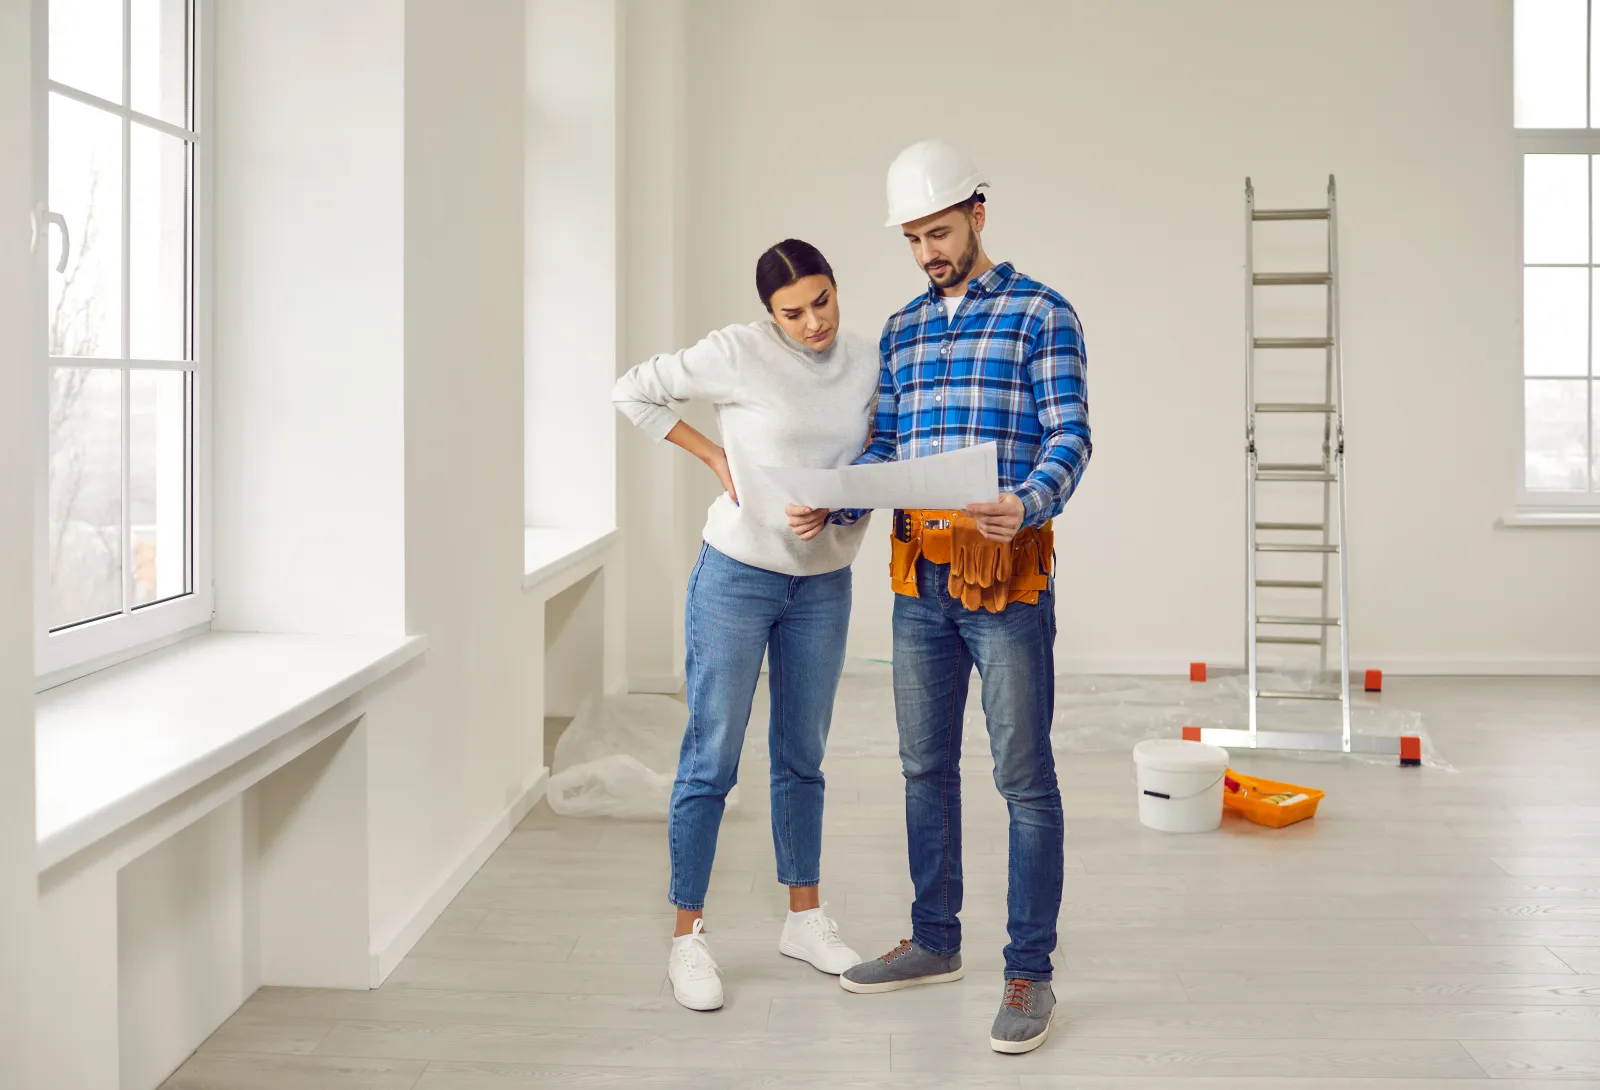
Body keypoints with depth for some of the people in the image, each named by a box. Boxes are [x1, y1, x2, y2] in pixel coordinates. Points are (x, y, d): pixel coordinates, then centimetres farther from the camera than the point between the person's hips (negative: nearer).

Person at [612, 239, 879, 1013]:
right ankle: (688, 936, 9)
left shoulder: (867, 362, 2)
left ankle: (805, 918, 27)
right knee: (712, 759, -1)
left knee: (802, 757, 14)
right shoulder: (738, 353, -12)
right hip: (737, 577, -4)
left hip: (823, 583, 5)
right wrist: (714, 457, -7)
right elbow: (634, 391, -4)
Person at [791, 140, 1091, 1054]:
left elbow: (1070, 437, -9)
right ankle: (935, 942, 29)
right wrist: (834, 506, -4)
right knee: (927, 766, 14)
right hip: (919, 571, 6)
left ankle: (1030, 972, 7)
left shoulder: (1041, 314, -2)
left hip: (1006, 569, -6)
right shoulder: (903, 328, 15)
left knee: (1023, 776, -1)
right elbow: (885, 446, 14)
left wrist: (1027, 504, -29)